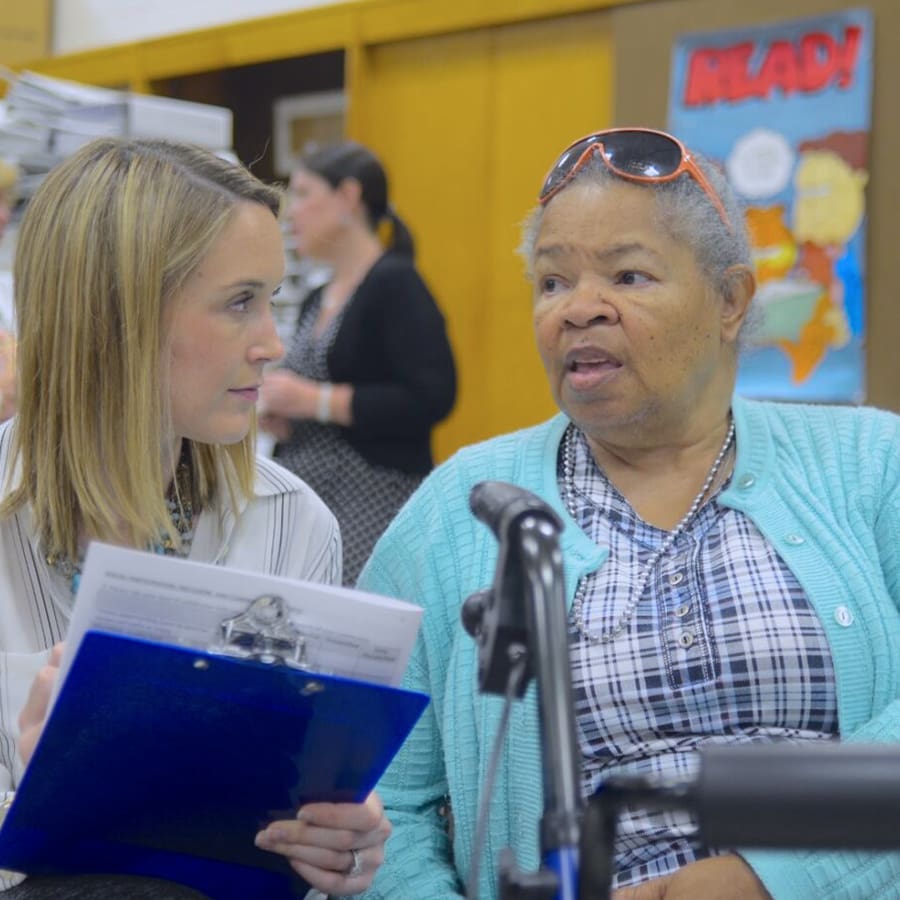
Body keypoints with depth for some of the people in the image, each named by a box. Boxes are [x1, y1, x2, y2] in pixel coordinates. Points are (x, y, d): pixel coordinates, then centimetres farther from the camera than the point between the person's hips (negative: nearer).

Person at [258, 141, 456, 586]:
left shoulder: (395, 285, -7)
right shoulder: (317, 300, 17)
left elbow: (431, 398, -17)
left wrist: (315, 401, -16)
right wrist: (280, 418, 5)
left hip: (371, 504, -7)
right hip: (300, 500, 7)